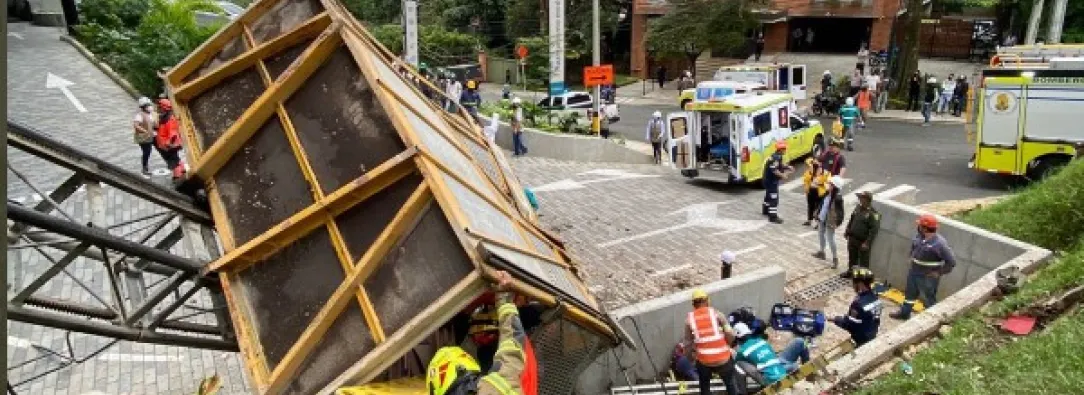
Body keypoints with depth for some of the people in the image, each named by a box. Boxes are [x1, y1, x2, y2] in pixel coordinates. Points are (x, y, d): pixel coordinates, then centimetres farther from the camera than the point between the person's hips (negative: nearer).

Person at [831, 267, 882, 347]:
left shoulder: (859, 303, -29)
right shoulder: (876, 298, -2)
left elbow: (849, 324, -23)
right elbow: (876, 321, 9)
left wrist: (836, 319, -7)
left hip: (859, 342, -9)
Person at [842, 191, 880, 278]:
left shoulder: (873, 213, -19)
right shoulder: (858, 208, 4)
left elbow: (874, 230, -20)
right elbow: (851, 221, 18)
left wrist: (867, 243, -22)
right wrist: (847, 232, 16)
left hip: (863, 242, -7)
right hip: (852, 239, 7)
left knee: (863, 261, 5)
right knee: (852, 257, 23)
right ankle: (850, 271, 41)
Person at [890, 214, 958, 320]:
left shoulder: (939, 243, -27)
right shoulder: (918, 237, -5)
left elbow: (951, 261, -22)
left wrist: (939, 272, -16)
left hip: (928, 277, -8)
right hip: (914, 273, 8)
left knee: (928, 299, 7)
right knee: (910, 294, 24)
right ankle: (904, 313, 42)